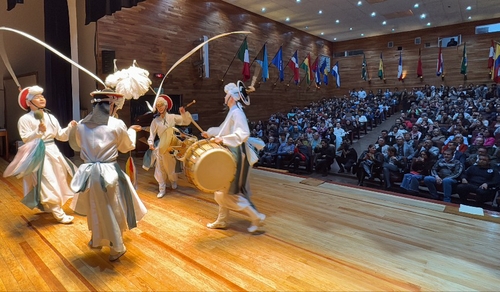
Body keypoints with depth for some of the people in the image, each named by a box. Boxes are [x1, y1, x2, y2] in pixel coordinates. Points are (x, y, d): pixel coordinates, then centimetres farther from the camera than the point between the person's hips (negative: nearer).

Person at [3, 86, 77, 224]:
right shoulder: (25, 119, -7)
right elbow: (25, 138, -15)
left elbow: (61, 135, 9)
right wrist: (38, 131, -30)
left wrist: (70, 127, -7)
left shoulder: (50, 117, 11)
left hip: (53, 151, 7)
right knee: (48, 184, -8)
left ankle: (47, 206, 38)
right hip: (39, 154, -7)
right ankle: (59, 214, -4)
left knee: (56, 182, 17)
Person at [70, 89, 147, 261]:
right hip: (109, 172, -4)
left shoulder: (81, 125, 3)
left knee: (95, 208, 25)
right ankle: (116, 249, 24)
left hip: (88, 172, 5)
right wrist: (131, 131, 23)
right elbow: (126, 147, 6)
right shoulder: (117, 124, -10)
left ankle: (96, 240, 46)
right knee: (113, 211, 11)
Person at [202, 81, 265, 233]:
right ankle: (221, 221, 28)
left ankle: (256, 216, 2)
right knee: (224, 190, 16)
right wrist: (210, 133, 26)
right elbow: (225, 129, 29)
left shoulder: (237, 113, -17)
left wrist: (223, 139, -29)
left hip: (235, 157, -10)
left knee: (228, 192, -3)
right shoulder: (232, 112, 14)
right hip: (230, 156, 10)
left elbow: (244, 133, -31)